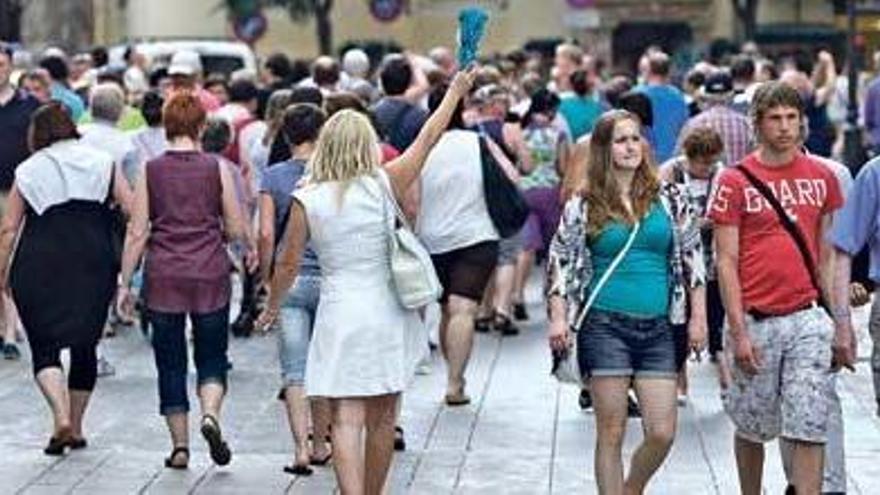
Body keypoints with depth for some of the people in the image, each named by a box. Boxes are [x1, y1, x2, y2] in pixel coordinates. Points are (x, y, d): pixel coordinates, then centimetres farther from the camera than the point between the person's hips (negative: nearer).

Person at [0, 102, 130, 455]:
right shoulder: (102, 164, 8)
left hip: (38, 269, -2)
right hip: (93, 264, 2)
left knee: (44, 346, 1)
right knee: (84, 346, 13)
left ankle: (62, 417, -20)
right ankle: (76, 428, 19)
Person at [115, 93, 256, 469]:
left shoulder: (151, 171, 0)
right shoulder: (216, 169, -1)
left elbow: (136, 233, -2)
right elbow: (236, 230, 1)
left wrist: (124, 283, 4)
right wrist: (250, 250, 23)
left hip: (163, 276, 1)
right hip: (211, 274, 0)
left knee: (170, 362, 9)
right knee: (212, 357, 10)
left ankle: (180, 445, 10)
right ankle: (210, 415, -17)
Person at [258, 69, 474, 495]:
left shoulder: (306, 200, -5)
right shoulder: (384, 185, -5)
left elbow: (288, 263, 2)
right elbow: (428, 138, 6)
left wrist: (272, 306, 19)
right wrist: (455, 92, 20)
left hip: (340, 316, -2)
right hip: (389, 315, 2)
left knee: (346, 420, -5)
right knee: (382, 419, 15)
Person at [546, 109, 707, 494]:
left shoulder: (669, 198, 7)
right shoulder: (584, 206, 3)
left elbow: (692, 256, 10)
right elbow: (560, 261, 6)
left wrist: (697, 316, 6)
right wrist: (559, 317, -4)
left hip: (657, 328, 2)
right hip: (605, 326, -2)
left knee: (662, 433, -1)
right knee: (611, 433, 0)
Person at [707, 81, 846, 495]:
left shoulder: (822, 177, 8)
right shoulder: (735, 181, -3)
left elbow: (826, 256, 13)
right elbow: (726, 261, -4)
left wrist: (841, 324, 9)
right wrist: (738, 332, -10)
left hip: (809, 320, 2)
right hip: (754, 321, -2)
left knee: (809, 430, -5)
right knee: (752, 427, 11)